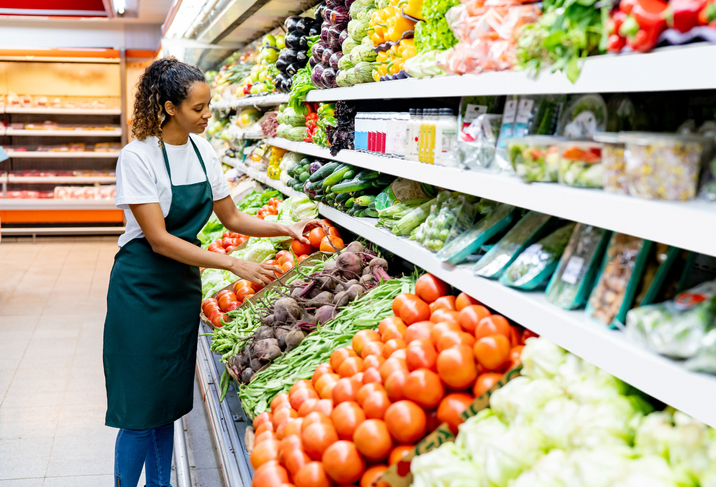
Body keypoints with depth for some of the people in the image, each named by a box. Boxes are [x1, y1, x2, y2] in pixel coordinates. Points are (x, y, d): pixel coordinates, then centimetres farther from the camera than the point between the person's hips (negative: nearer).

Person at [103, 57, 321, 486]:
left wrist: (286, 229, -2)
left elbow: (232, 217, 12)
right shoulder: (138, 157, -17)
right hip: (142, 287, -6)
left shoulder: (203, 152, 3)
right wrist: (235, 265, -26)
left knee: (170, 402, 13)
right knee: (141, 407, -2)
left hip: (184, 284, 6)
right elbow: (159, 240, -22)